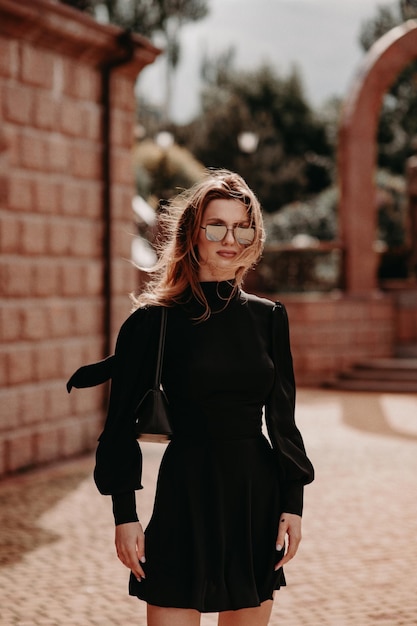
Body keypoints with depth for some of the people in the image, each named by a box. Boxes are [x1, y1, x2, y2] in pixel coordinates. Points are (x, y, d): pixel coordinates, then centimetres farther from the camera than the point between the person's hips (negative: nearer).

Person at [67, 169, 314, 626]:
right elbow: (122, 422, -3)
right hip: (187, 490, -3)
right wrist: (124, 514, -7)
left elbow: (282, 419, 10)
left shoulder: (268, 318, 6)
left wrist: (292, 502, 4)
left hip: (258, 494, 4)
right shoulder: (154, 320, -5)